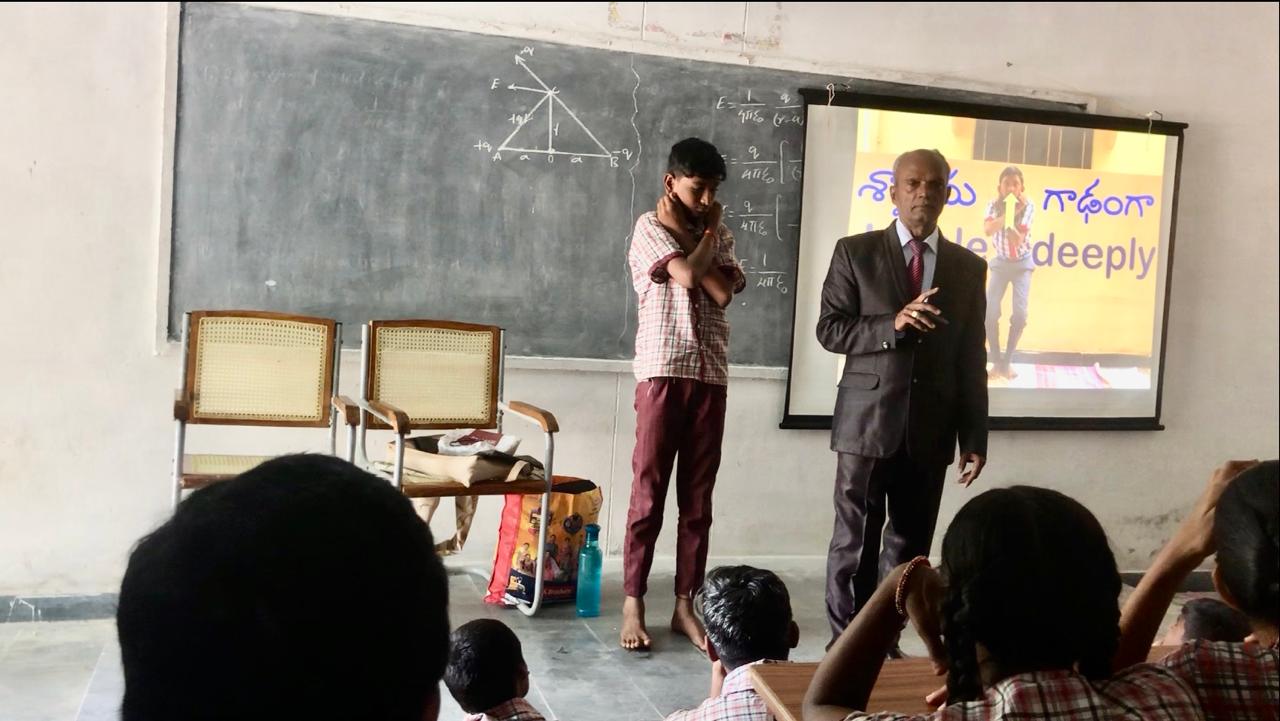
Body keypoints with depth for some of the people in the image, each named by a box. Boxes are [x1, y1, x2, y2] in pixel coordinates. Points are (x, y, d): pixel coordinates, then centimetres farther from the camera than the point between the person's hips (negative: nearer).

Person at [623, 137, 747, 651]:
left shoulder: (718, 234, 14)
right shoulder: (650, 227, 0)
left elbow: (723, 291, -3)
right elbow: (688, 274, -16)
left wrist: (700, 232, -2)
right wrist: (708, 233, 0)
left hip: (711, 376, 5)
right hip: (662, 372, -4)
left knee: (698, 498, 6)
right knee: (648, 493, -1)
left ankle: (686, 605, 13)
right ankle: (633, 603, 7)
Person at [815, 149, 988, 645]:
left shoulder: (968, 267, 9)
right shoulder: (856, 252, 2)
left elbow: (972, 358, 8)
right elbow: (830, 329, -3)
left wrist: (974, 437, 4)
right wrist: (892, 325, -18)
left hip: (930, 429, 3)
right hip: (867, 421, -3)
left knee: (911, 545, 8)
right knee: (855, 542, 2)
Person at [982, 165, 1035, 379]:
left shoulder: (1027, 207, -15)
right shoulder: (994, 205, -10)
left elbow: (1018, 241, -26)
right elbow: (987, 229, -31)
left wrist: (1012, 214, -35)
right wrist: (1008, 212, -39)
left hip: (1022, 263, -1)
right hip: (1001, 262, 1)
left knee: (1020, 313, -15)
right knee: (990, 311, -15)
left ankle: (1007, 362, -2)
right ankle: (996, 362, -3)